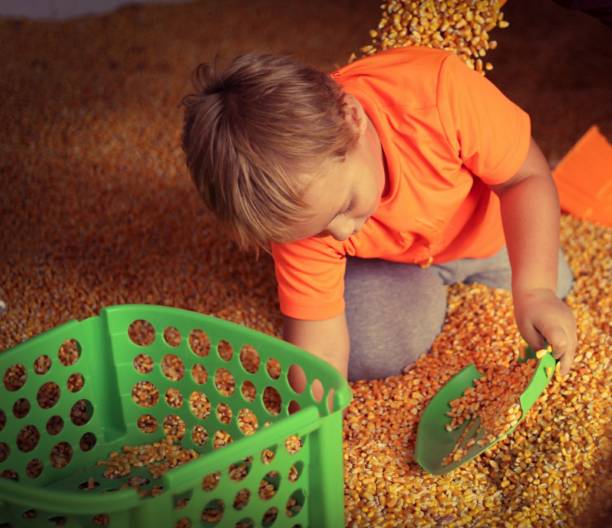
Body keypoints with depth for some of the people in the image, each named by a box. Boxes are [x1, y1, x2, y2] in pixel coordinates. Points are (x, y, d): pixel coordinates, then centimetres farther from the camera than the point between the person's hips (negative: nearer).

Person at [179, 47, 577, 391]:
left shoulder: (437, 90, -43)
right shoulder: (299, 208, -35)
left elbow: (526, 177, -30)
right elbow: (318, 348, -29)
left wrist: (535, 291, -40)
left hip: (482, 228, 1)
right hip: (386, 259, -1)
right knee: (368, 354, -19)